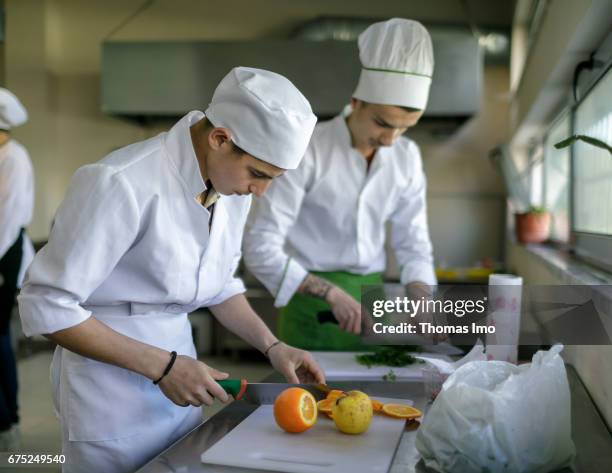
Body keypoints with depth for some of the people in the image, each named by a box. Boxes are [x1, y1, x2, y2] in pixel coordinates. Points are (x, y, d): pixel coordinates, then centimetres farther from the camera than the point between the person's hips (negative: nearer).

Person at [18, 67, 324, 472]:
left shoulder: (233, 182, -3)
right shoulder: (123, 183, -26)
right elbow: (47, 307, -21)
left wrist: (272, 346, -1)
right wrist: (161, 366, -22)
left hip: (178, 362, 7)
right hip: (111, 375, -6)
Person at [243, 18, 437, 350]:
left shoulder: (406, 158, 1)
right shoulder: (305, 151, -16)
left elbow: (413, 244, 8)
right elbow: (261, 248, -19)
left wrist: (424, 306, -9)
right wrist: (332, 294, -26)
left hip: (371, 301, 5)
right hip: (312, 304, -5)